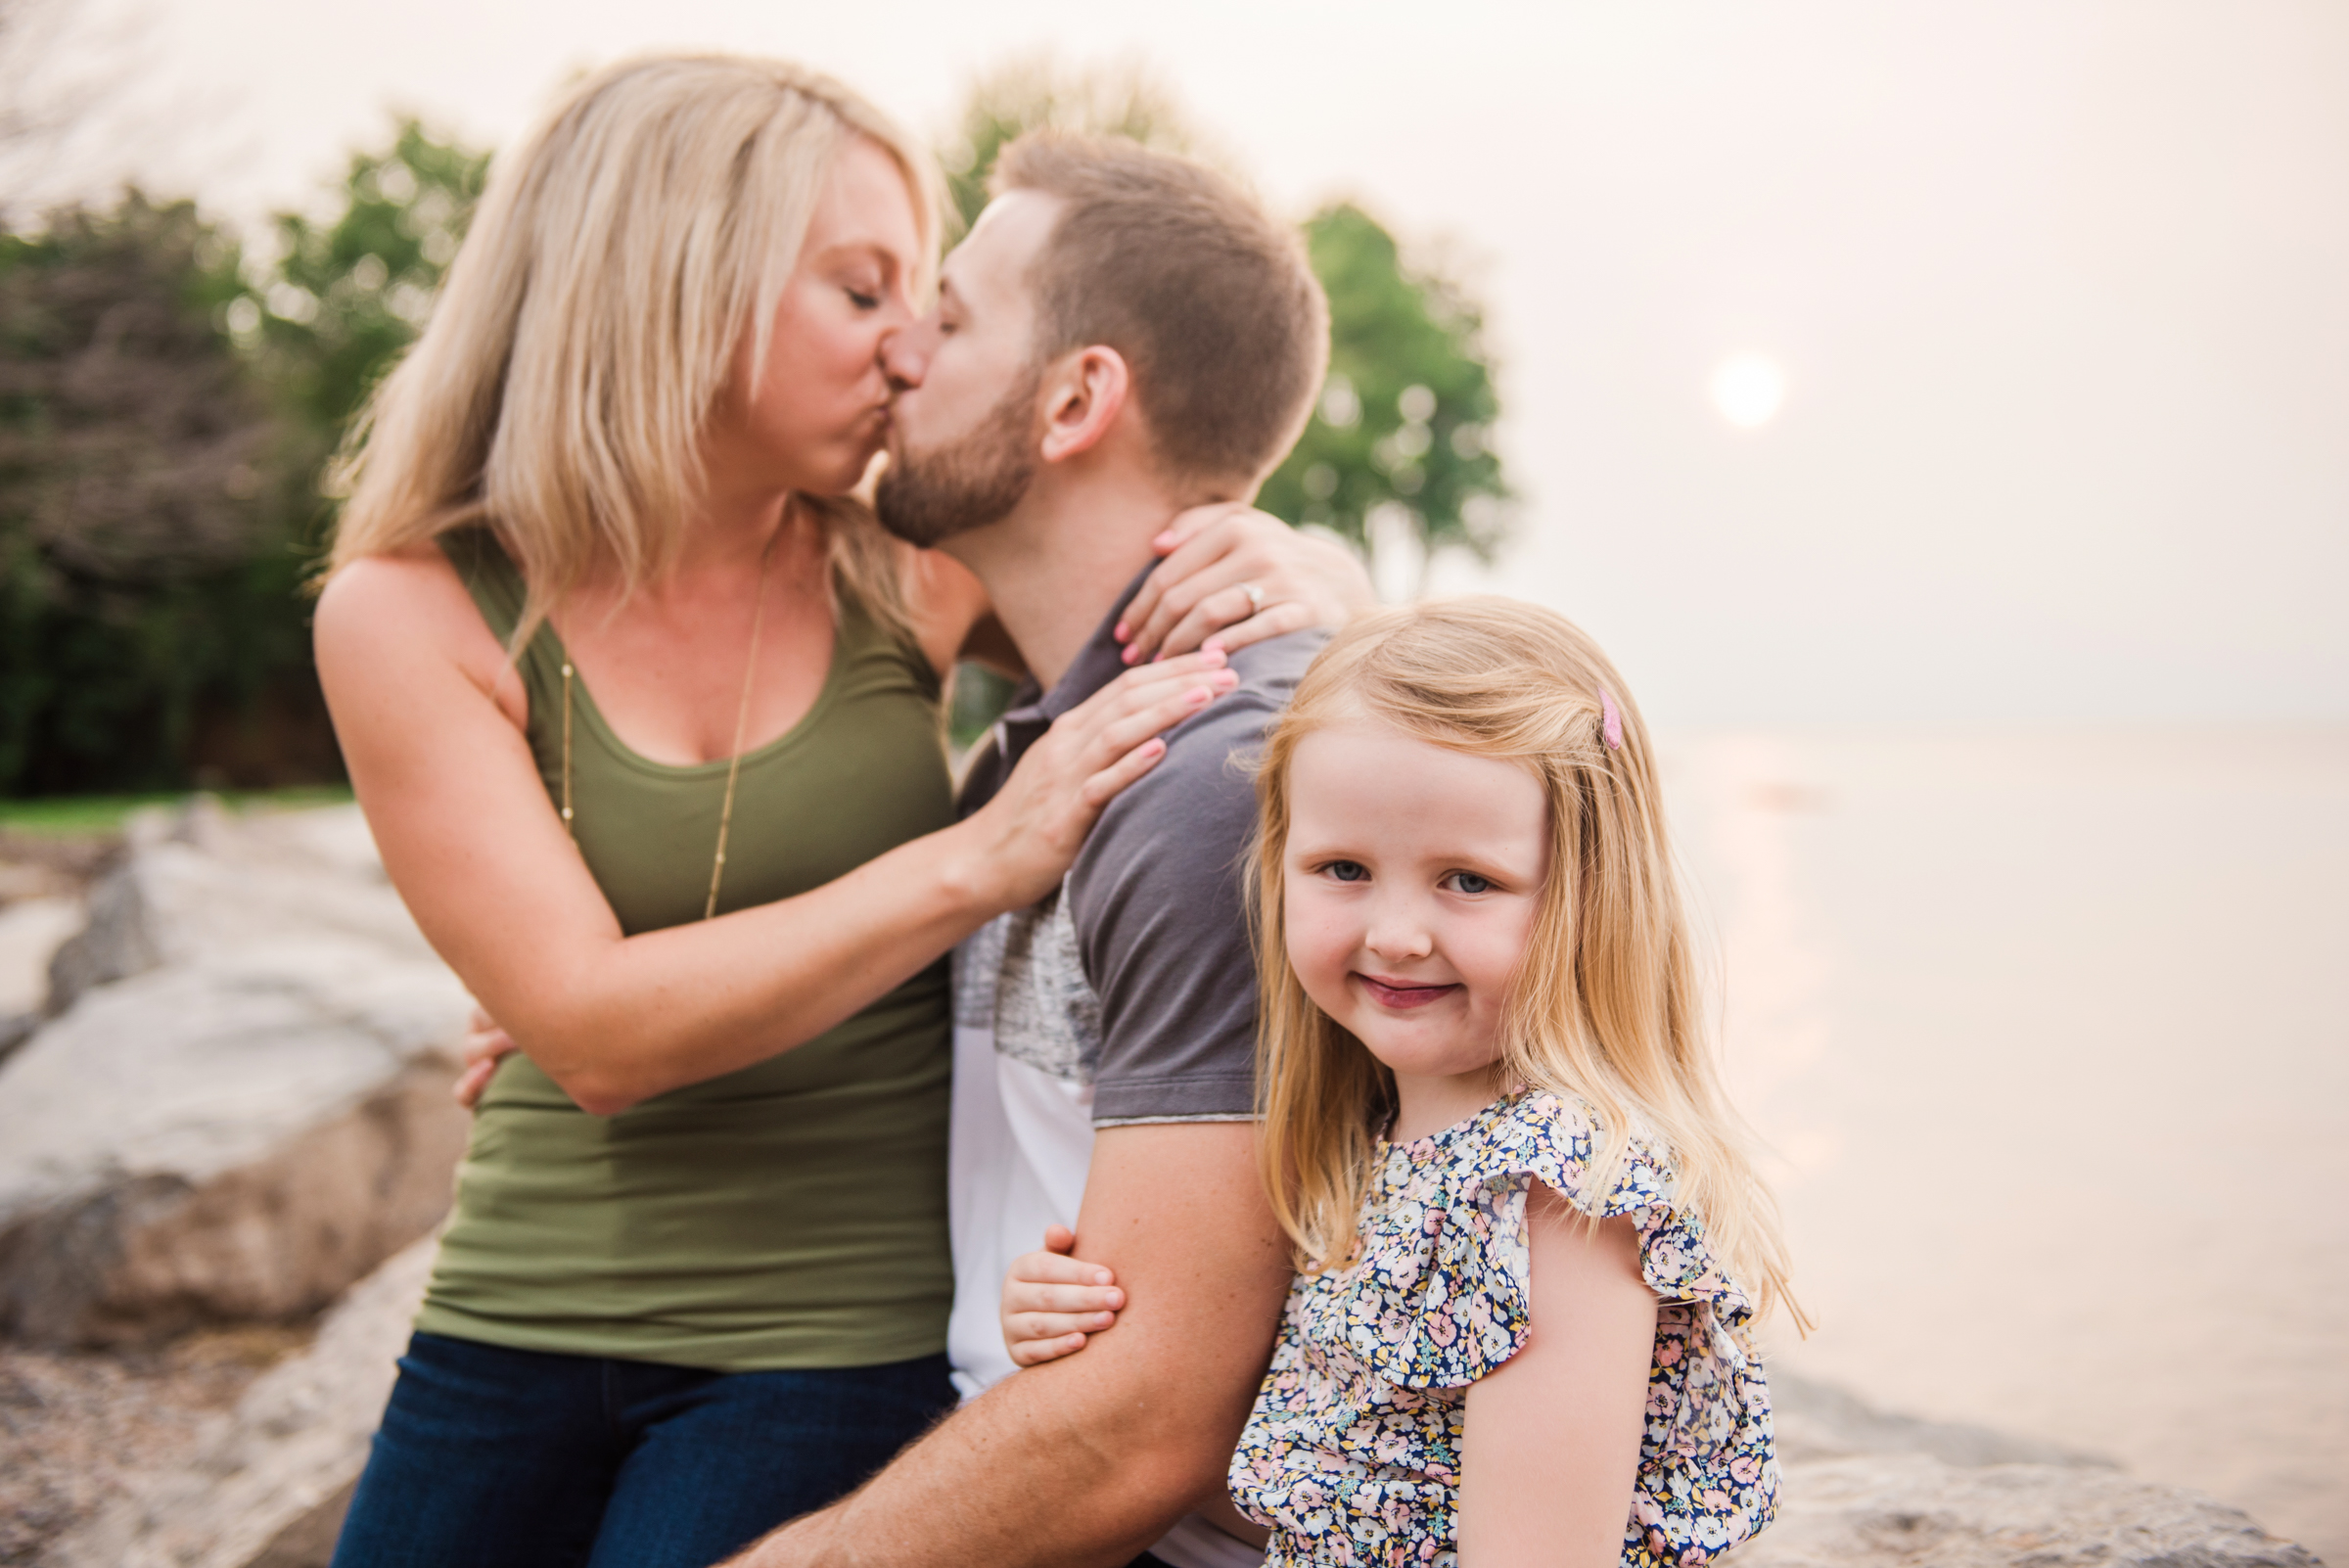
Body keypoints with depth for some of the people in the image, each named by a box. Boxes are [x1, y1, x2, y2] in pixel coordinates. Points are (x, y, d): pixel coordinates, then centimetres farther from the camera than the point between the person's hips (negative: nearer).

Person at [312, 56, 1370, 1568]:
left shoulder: (903, 567, -3)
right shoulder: (408, 613, -7)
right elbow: (593, 1028, -17)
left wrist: (1292, 574, -16)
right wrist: (981, 860, -25)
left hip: (840, 1342, 0)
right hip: (521, 1322, 1)